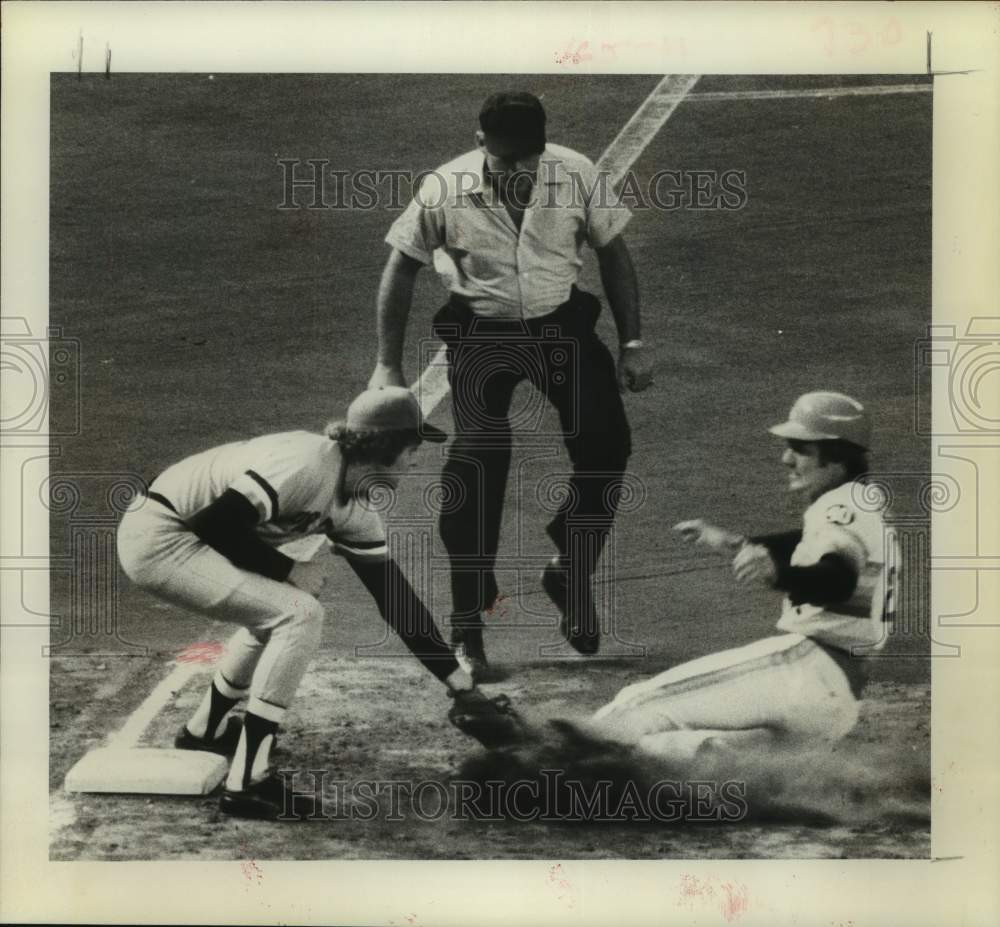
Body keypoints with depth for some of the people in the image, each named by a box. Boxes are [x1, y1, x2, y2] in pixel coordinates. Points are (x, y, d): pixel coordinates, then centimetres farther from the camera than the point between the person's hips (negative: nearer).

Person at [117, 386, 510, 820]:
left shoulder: (354, 508, 6)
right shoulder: (307, 462, -22)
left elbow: (392, 592, 10)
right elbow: (215, 524, -25)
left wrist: (456, 677, 10)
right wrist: (288, 569, -13)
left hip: (185, 536, 10)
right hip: (156, 538, -10)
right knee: (300, 614, -16)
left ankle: (205, 730, 36)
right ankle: (246, 783, -14)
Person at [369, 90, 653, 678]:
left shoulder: (577, 176, -11)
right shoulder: (443, 193, -16)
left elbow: (613, 254, 1)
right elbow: (401, 271, -4)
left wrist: (633, 343, -1)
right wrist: (389, 366, -5)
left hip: (562, 322, 2)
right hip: (482, 332, -2)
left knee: (607, 445, -11)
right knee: (478, 460, -17)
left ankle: (571, 574, 14)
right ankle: (467, 629, -7)